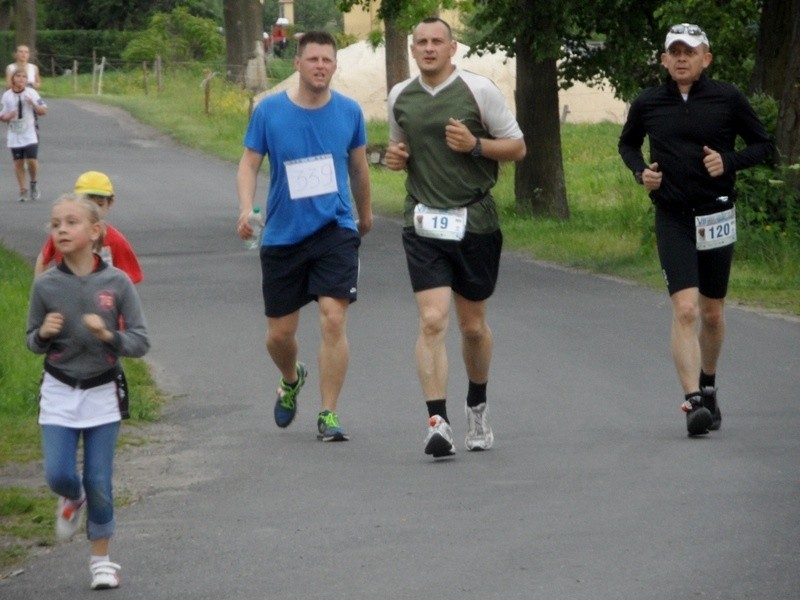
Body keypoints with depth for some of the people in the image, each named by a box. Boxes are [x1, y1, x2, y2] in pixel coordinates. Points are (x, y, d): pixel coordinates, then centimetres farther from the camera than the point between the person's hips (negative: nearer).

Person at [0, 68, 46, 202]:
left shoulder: (32, 93, -2)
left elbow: (44, 111, 1)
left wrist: (33, 104, -17)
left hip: (30, 134, -2)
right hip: (15, 135, 2)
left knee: (32, 160, -10)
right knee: (18, 162, 3)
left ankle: (33, 184, 15)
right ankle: (23, 190, 14)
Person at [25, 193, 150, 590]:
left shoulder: (116, 283, -9)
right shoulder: (45, 286, -5)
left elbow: (141, 342, -5)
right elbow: (33, 344, 7)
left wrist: (108, 335, -23)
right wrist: (44, 333, -15)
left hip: (103, 393, -1)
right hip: (59, 393, 1)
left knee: (99, 482, 1)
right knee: (58, 474, -6)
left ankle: (101, 557, 17)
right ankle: (73, 499, 30)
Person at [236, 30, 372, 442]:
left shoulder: (349, 112, 0)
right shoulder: (269, 111, -4)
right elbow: (249, 164, 0)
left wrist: (365, 213, 28)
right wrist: (246, 208, -18)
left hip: (335, 229, -1)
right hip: (282, 235, 1)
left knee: (333, 318, -16)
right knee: (279, 334, 7)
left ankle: (328, 415, -7)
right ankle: (291, 381, 42)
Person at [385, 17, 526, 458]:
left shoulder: (478, 90, -3)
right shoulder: (400, 97, 8)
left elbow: (517, 147, 0)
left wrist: (475, 145, -16)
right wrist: (395, 158, 1)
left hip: (474, 220, -1)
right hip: (424, 224, 1)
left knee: (472, 325, 11)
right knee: (432, 322, -14)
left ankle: (477, 407, 35)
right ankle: (437, 422, -18)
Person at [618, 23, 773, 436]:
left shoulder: (727, 99, -3)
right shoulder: (648, 104, 1)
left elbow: (763, 145, 5)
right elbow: (627, 143, 19)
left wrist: (729, 161, -13)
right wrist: (640, 171, -1)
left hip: (716, 216, 1)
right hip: (672, 219, -1)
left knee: (712, 313, 12)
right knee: (685, 309, -15)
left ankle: (708, 386, 35)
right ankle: (693, 401, -20)